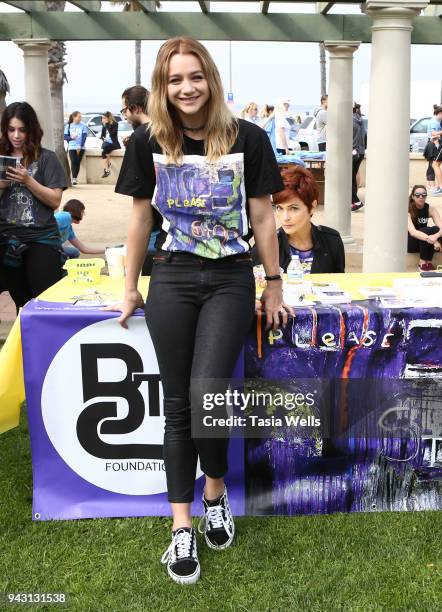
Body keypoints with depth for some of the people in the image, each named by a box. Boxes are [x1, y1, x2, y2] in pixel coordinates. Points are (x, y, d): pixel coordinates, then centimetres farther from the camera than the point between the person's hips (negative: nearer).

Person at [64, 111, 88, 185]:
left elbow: (84, 137, -4)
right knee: (73, 162, -12)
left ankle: (75, 178, 8)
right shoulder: (68, 126, 5)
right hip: (71, 147, 0)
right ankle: (74, 178, -14)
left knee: (78, 162, -2)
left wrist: (80, 146, -12)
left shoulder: (83, 125, 1)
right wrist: (71, 138, -14)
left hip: (80, 147, 0)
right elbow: (65, 136, 6)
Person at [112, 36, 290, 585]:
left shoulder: (247, 139, -5)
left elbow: (262, 217, 1)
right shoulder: (149, 144, 1)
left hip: (230, 281, -2)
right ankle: (181, 528, 14)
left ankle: (215, 490, 19)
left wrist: (274, 286, 3)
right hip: (171, 280, 2)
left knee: (206, 394, -12)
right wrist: (130, 289, 12)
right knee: (177, 405, 4)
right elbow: (141, 217, 9)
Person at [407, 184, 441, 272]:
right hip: (409, 243, -4)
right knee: (426, 230, -31)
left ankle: (428, 262, -20)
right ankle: (422, 263, -23)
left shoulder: (430, 209, -8)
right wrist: (430, 240, -48)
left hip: (423, 243, 4)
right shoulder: (408, 210, -20)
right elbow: (412, 232, -34)